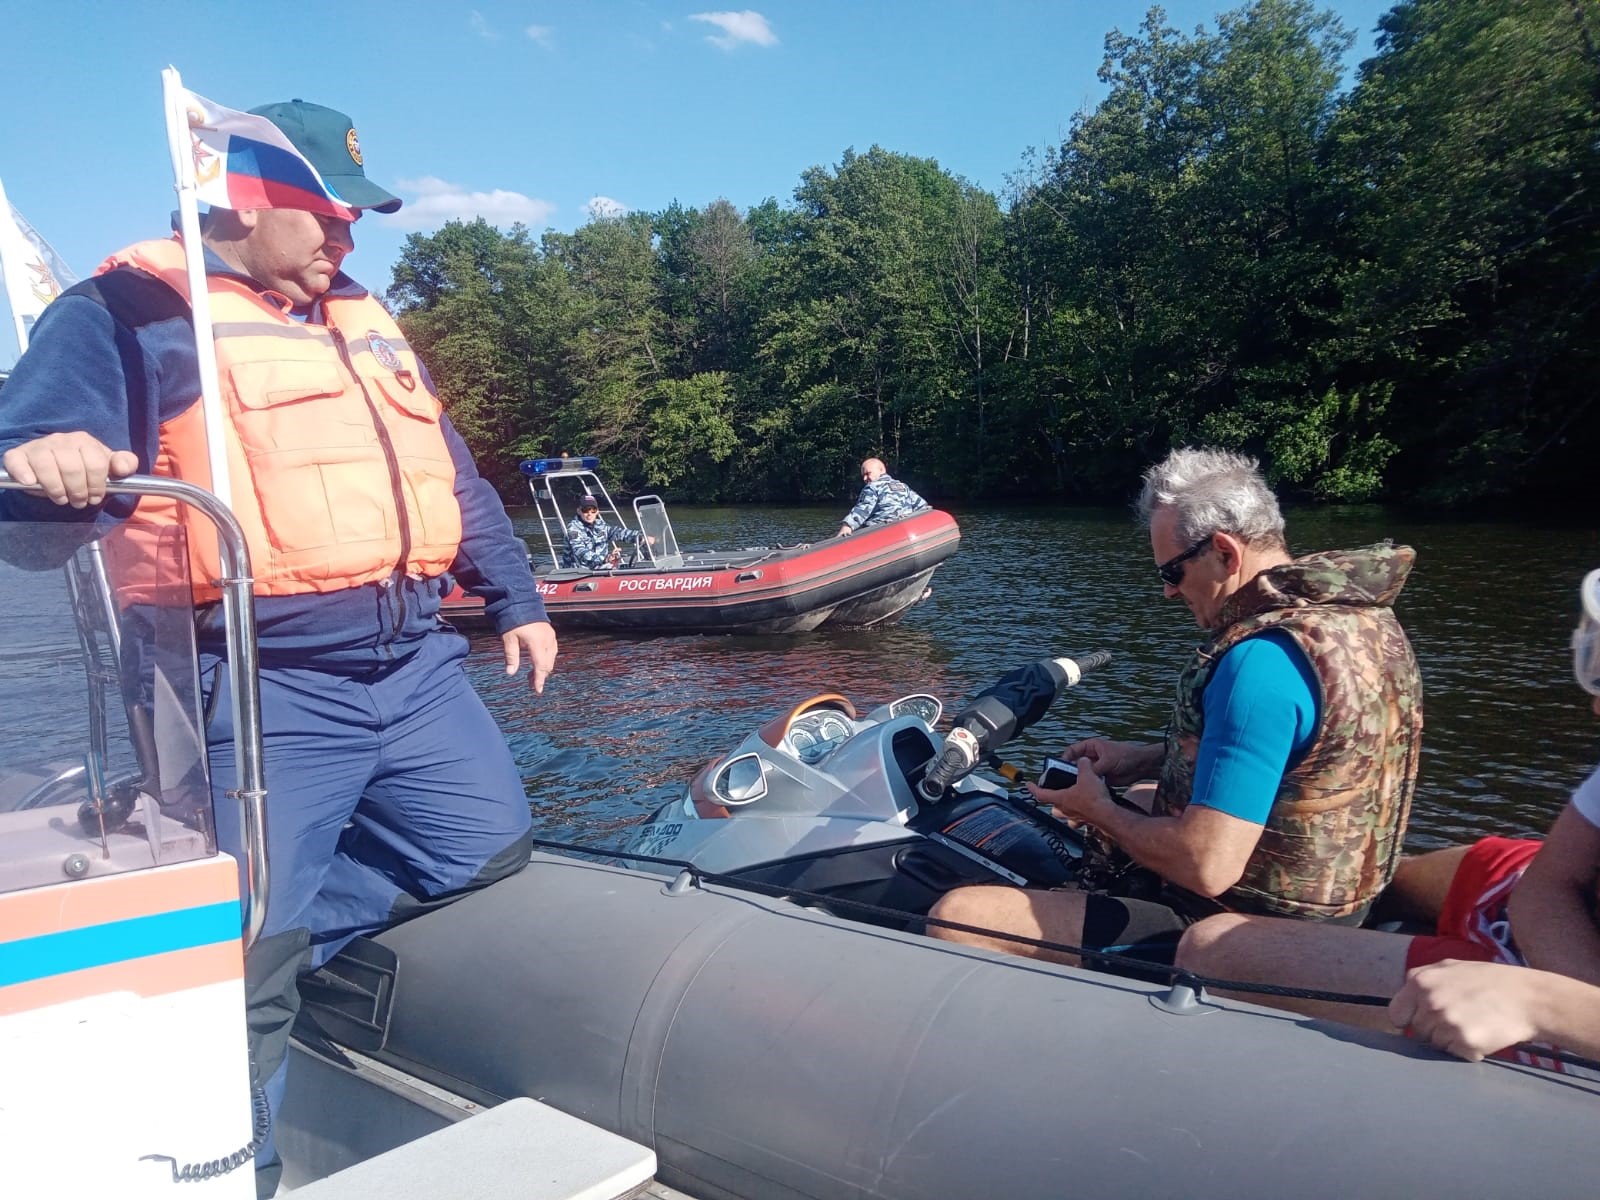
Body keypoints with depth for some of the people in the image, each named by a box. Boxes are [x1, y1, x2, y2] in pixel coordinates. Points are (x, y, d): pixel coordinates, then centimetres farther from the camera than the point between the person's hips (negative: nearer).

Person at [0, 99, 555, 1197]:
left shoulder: (364, 321, 21)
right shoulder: (132, 312, 0)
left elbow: (456, 476, 24)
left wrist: (516, 599, 23)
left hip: (415, 665, 7)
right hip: (265, 687, -7)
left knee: (490, 848, 11)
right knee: (250, 950, -4)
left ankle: (269, 939, 22)